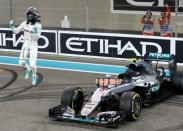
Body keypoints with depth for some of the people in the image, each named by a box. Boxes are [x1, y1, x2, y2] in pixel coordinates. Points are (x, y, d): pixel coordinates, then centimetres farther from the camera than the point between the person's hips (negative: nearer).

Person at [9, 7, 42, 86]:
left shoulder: (38, 25, -14)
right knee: (21, 62, -7)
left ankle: (34, 76, 24)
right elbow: (16, 31, -1)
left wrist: (35, 31, -44)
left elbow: (36, 37, -24)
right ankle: (28, 69, 27)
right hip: (25, 45, 4)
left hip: (33, 46, -4)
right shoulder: (25, 23, -2)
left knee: (32, 64, -8)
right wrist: (12, 26, -19)